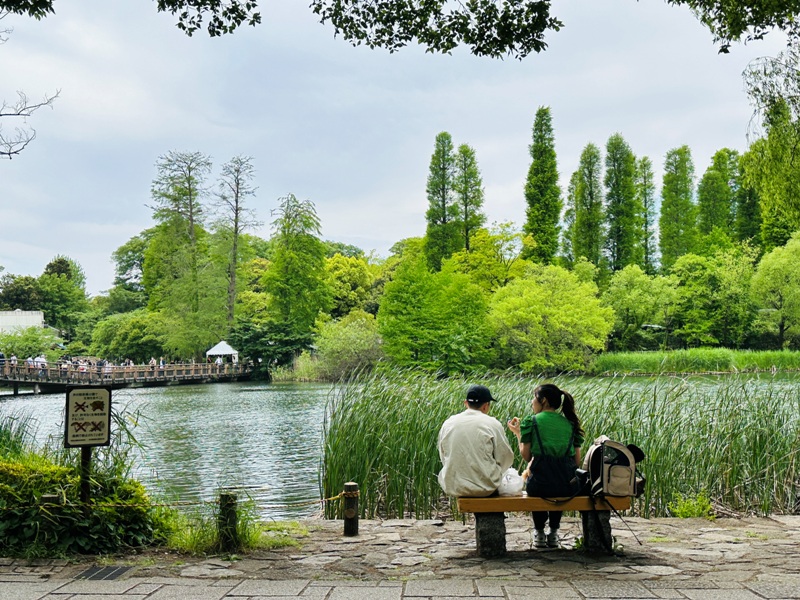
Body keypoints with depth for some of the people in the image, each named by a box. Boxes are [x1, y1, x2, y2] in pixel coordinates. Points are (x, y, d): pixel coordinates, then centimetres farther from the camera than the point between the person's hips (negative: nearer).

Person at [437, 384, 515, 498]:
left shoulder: (447, 423, 3)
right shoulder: (492, 424, -7)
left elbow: (443, 458, 10)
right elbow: (506, 458, -2)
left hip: (453, 487, 4)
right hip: (485, 488, -4)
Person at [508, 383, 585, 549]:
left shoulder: (531, 421, 0)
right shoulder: (570, 423, 12)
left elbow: (526, 456, 2)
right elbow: (577, 460, 10)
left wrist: (518, 433, 16)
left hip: (541, 483, -3)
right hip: (569, 485, 3)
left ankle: (539, 532, 31)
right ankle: (554, 532, 36)